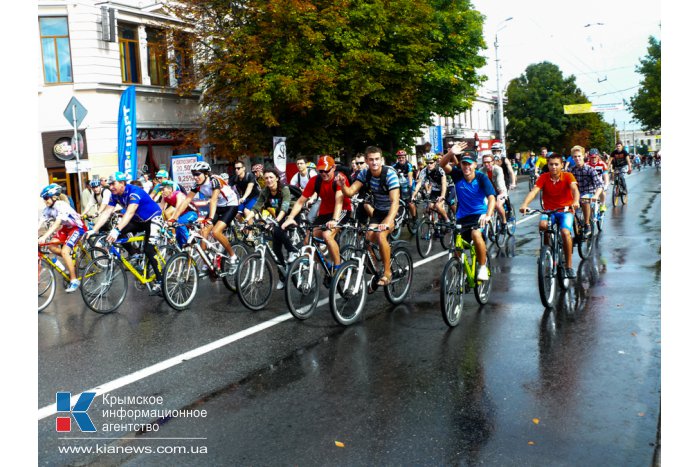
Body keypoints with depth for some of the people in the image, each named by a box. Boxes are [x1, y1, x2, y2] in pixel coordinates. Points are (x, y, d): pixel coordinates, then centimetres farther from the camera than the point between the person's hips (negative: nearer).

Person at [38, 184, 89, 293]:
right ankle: (71, 259, 17)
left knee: (64, 251, -21)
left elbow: (57, 223, -39)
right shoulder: (48, 208, -6)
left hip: (77, 227, -8)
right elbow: (41, 222, -12)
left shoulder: (62, 206, -29)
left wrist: (44, 237, -48)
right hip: (66, 227, 8)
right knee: (51, 246, -7)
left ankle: (74, 280, -13)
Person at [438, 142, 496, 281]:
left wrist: (488, 215, -43)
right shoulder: (457, 175, -7)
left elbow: (491, 197, -24)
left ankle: (482, 266, -14)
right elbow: (442, 164, -21)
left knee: (476, 234, -33)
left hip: (479, 215, -3)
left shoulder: (481, 177, -14)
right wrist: (451, 153, -42)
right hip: (462, 216, 4)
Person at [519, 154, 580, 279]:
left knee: (565, 232, -27)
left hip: (565, 211, -1)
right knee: (543, 224, -32)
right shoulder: (544, 177, -3)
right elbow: (534, 191, -16)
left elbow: (574, 189, -22)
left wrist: (575, 201, -45)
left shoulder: (568, 176, -5)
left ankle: (569, 266, -15)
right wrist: (524, 204, -35)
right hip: (548, 211, 1)